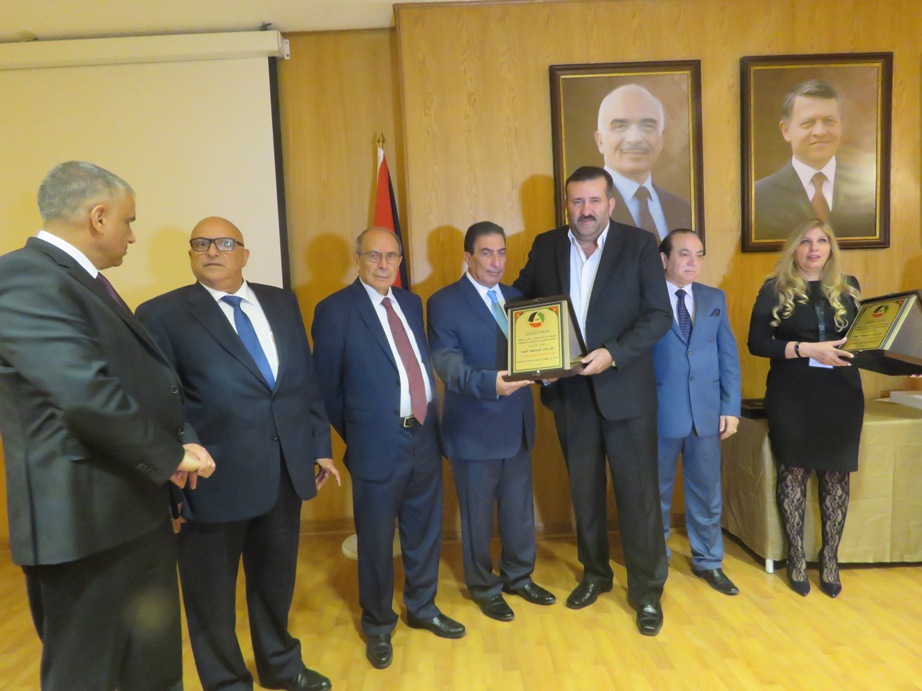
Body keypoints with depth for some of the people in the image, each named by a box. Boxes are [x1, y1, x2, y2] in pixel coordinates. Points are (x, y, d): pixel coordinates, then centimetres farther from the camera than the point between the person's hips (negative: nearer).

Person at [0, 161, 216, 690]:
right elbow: (85, 392, -29)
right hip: (86, 519, -9)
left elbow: (140, 380, 13)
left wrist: (182, 442, -2)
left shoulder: (84, 281, 13)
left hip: (139, 507, 10)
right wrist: (171, 453, -16)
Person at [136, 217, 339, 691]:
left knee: (276, 579, 23)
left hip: (286, 470, 5)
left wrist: (320, 445, 9)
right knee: (212, 595, 15)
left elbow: (306, 378, 10)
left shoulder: (281, 302, 7)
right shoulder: (162, 314, -6)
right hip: (214, 478, -4)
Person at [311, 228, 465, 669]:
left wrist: (429, 420, 7)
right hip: (378, 443, -5)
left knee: (425, 531, 19)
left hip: (424, 436, 6)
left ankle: (422, 608, 41)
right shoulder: (335, 310, -9)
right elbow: (327, 386, -5)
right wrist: (355, 436, 1)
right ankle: (378, 625, 34)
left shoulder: (411, 303, 9)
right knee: (376, 541, 11)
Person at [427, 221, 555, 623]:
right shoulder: (444, 302, -9)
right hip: (474, 427, -6)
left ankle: (519, 577, 39)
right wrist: (489, 383, -35)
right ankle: (484, 588, 31)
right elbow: (447, 362, -19)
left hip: (517, 423, 6)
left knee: (520, 508, 18)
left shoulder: (516, 298, 12)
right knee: (478, 514, 11)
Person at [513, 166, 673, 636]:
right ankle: (595, 574, 36)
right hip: (569, 390, 3)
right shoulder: (546, 246, 4)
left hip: (625, 388, -3)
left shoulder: (639, 245, -4)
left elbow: (660, 315, -8)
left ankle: (647, 591, 22)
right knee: (583, 488, 16)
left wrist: (612, 353, -21)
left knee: (638, 491, 4)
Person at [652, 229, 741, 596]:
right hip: (659, 412, -3)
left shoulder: (715, 298, 9)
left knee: (707, 493, 14)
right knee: (656, 494, 12)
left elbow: (728, 355, 8)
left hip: (707, 412, 4)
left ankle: (708, 562, 32)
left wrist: (731, 407, 2)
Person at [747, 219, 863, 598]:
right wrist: (809, 349, -17)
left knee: (836, 475, 6)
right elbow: (757, 342, -8)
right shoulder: (775, 289, -1)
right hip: (791, 395, -2)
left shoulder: (848, 287, 10)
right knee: (793, 472, 5)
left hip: (841, 394, 3)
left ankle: (830, 557, 21)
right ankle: (796, 557, 20)